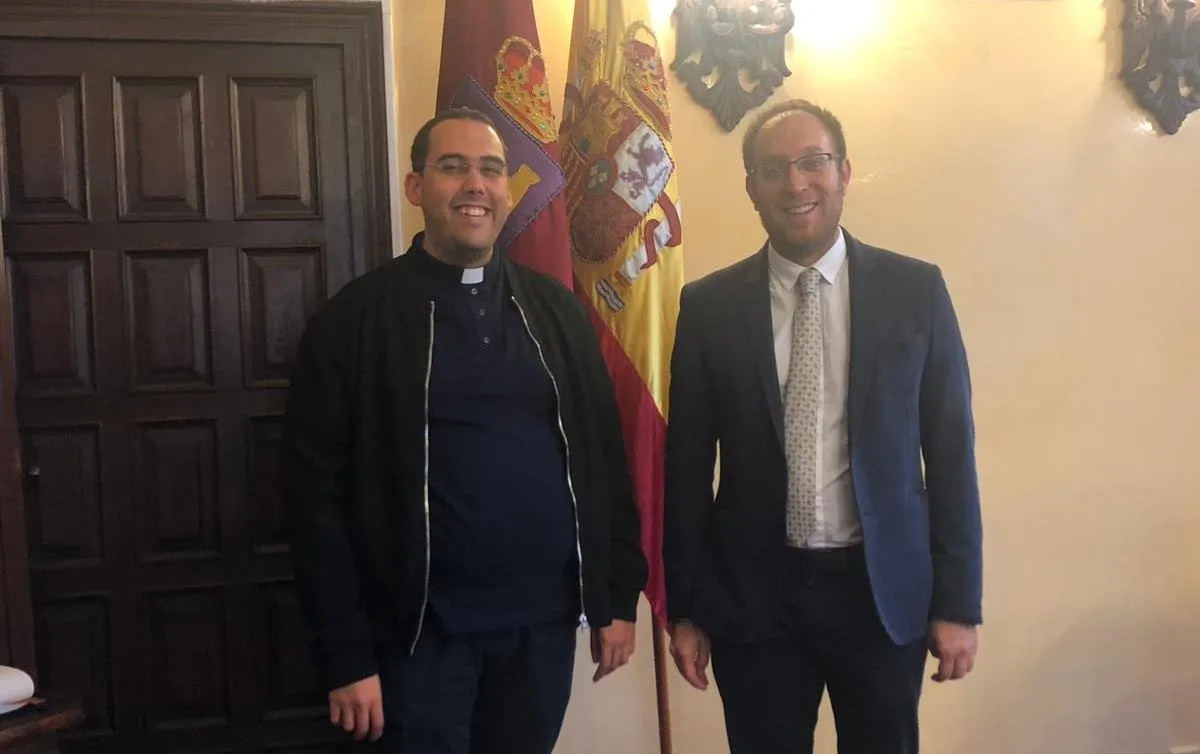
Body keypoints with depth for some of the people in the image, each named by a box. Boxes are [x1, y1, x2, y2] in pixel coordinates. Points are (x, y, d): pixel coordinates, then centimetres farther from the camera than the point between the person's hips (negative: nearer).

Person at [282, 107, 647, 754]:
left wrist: (618, 596, 5)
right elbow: (317, 491, -7)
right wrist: (346, 653, -9)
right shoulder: (357, 318, -5)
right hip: (424, 629, -3)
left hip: (546, 618, 4)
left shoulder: (554, 309, 6)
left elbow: (603, 456, 8)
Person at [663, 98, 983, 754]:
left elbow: (950, 452, 0)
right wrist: (683, 607, 3)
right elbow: (687, 463, 2)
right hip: (752, 596, 0)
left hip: (884, 590, 0)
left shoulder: (916, 290, -1)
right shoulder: (708, 305, -1)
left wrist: (958, 602, -1)